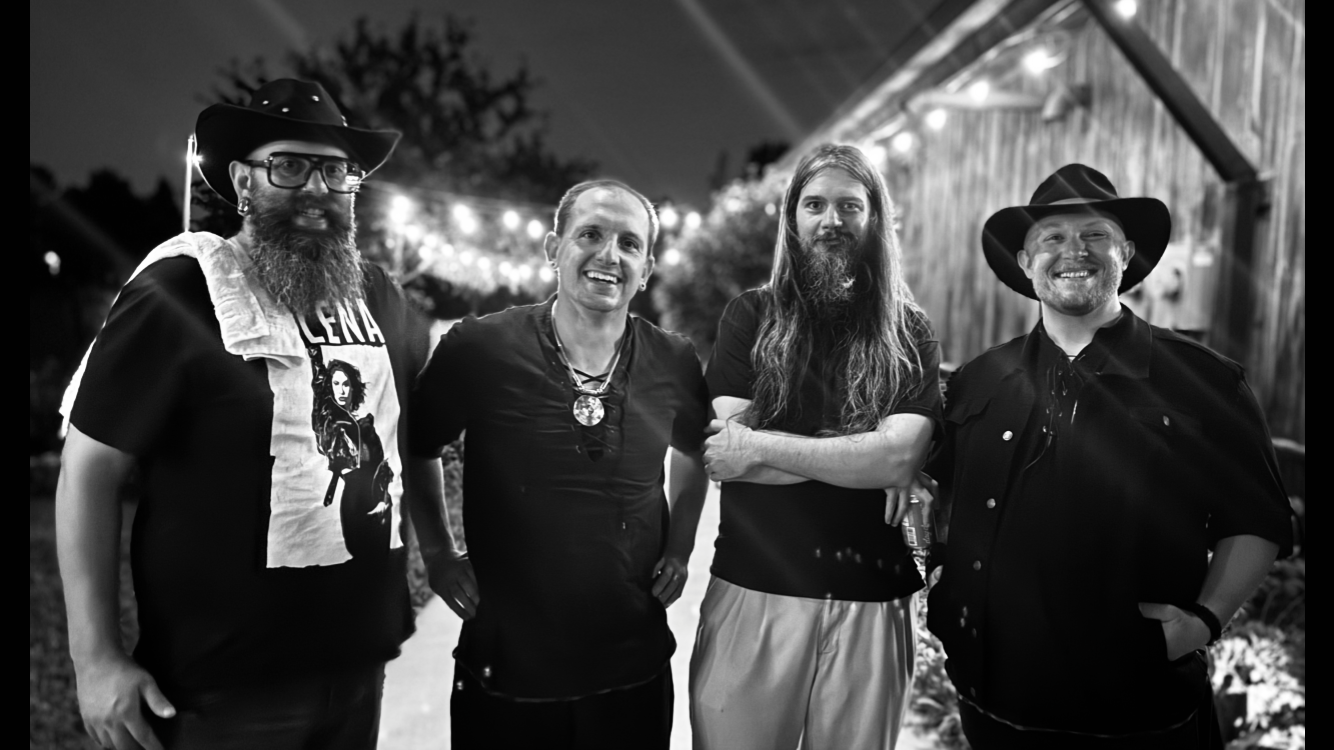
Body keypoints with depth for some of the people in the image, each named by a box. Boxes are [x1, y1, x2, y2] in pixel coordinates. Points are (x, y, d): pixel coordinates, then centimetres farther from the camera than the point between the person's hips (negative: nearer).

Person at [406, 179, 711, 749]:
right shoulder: (477, 349, -12)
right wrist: (437, 553, 1)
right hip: (502, 674, -2)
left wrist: (679, 548, 8)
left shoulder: (674, 364, -4)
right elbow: (417, 449, 6)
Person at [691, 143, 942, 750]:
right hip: (751, 591, 0)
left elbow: (900, 458, -12)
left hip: (870, 598, 1)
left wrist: (761, 447, -14)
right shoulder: (750, 318, 3)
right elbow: (724, 455, -10)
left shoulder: (910, 337, 4)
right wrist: (861, 460, -12)